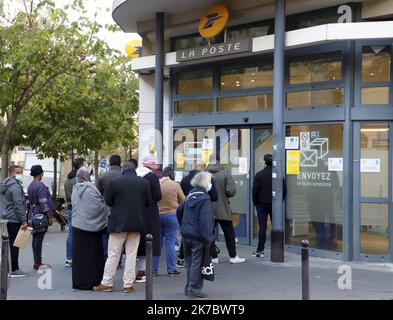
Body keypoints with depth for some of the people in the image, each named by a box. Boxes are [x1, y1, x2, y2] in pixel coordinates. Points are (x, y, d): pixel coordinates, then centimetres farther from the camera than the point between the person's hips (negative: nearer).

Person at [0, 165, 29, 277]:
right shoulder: (15, 186, -15)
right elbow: (18, 205, -20)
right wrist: (24, 221, -18)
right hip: (14, 220, -9)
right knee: (14, 245, -5)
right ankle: (14, 270, -1)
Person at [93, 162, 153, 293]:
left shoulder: (115, 182, -6)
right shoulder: (144, 182, 0)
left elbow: (108, 201, 1)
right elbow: (149, 202, 6)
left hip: (118, 222, -2)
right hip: (136, 223, 2)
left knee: (113, 255, 6)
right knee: (131, 255, 7)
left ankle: (106, 283, 10)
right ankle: (128, 285, 9)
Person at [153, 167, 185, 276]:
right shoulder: (175, 185, -8)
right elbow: (183, 201, 3)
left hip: (156, 215, 3)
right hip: (171, 214, -3)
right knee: (170, 243, 2)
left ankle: (153, 269, 13)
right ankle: (171, 270, 5)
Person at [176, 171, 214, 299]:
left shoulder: (190, 196, 10)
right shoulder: (204, 200, -16)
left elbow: (179, 210, 19)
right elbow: (205, 221, -22)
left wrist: (183, 226, 26)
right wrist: (208, 238, -19)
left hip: (186, 235, 8)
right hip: (198, 237, -8)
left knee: (189, 262, 17)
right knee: (197, 263, -1)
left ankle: (189, 288, 25)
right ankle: (194, 289, 3)